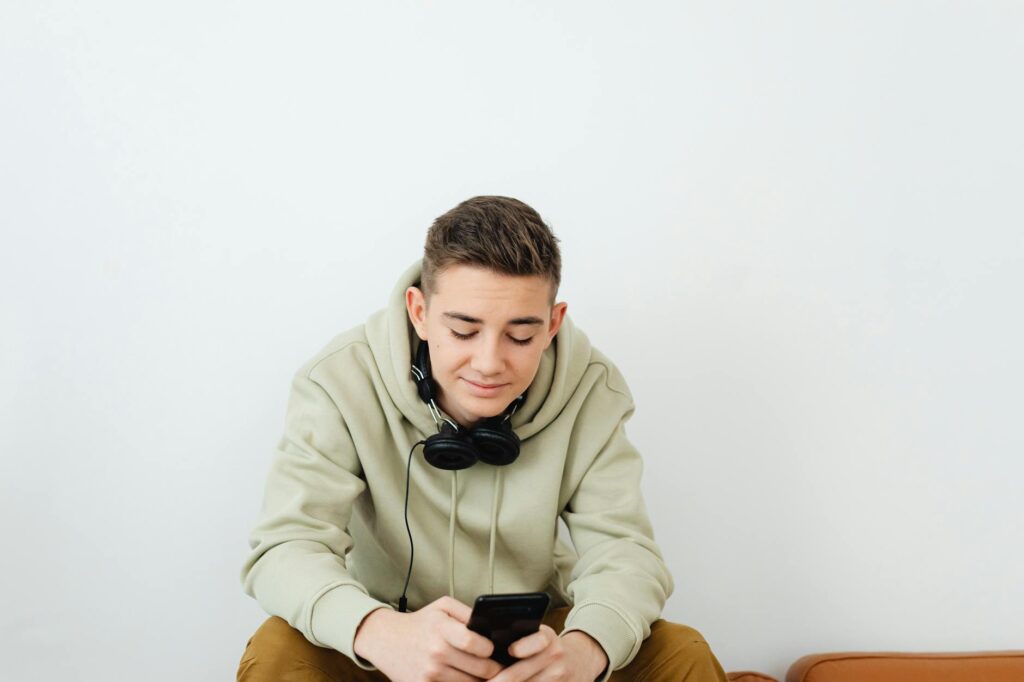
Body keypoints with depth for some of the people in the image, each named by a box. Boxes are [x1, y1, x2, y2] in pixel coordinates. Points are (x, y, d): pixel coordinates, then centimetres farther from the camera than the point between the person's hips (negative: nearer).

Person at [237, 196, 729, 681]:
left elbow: (621, 549, -18)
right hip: (390, 642, -1)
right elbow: (285, 547, -26)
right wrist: (380, 632, -49)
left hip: (535, 639, 2)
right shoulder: (341, 384, -19)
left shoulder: (590, 388, -14)